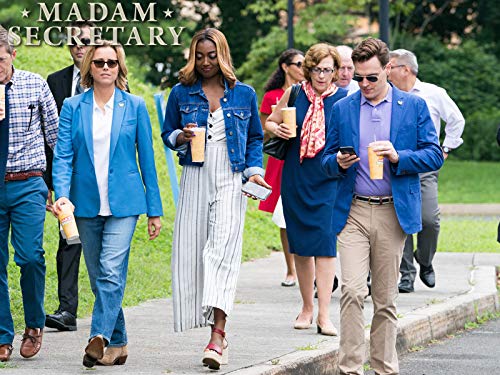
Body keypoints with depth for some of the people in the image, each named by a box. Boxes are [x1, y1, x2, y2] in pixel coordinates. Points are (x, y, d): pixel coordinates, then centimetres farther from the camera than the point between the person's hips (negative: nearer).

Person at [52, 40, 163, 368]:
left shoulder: (135, 106, 3)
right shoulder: (73, 107, 4)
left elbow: (147, 158, 6)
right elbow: (63, 155, -2)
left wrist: (155, 209, 5)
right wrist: (61, 193, -19)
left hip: (123, 202, -2)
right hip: (87, 203, 2)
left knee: (111, 271, -17)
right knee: (98, 277, 7)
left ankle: (99, 338, -22)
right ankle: (118, 343, 17)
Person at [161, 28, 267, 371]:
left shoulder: (244, 94, 7)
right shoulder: (181, 93, 7)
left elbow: (255, 138, 15)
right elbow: (167, 133, 15)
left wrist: (254, 171, 1)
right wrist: (181, 137, -7)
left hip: (231, 181, -2)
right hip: (195, 179, 2)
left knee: (222, 249, -16)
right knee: (191, 249, -3)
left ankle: (218, 335, -21)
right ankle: (217, 333, 9)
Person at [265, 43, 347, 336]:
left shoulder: (344, 99, -1)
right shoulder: (295, 94, 5)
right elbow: (269, 122, 16)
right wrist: (278, 130, -6)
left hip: (329, 181, -3)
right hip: (296, 179, 3)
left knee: (325, 245, -10)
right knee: (301, 245, 9)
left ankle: (324, 315, -9)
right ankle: (307, 308, 22)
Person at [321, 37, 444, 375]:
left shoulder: (415, 106, 6)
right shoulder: (342, 109, 10)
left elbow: (435, 156, 2)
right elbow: (327, 161, 13)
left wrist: (398, 157, -14)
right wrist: (339, 163, -10)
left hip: (395, 213, 0)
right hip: (354, 212, 0)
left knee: (386, 298, 6)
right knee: (352, 291, -12)